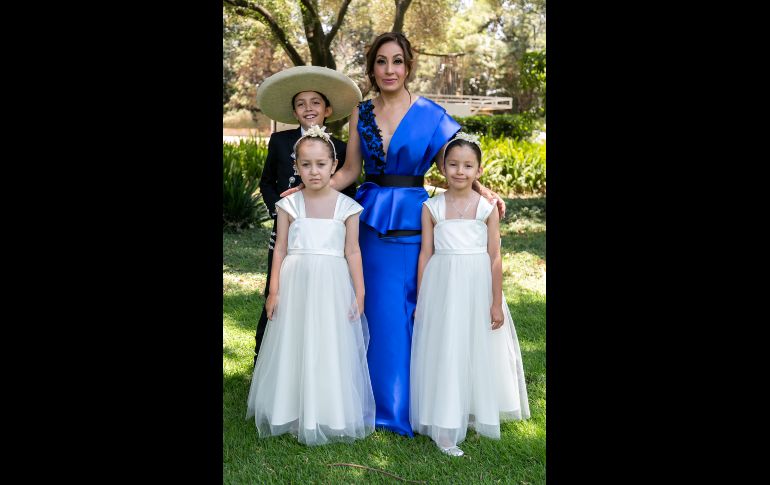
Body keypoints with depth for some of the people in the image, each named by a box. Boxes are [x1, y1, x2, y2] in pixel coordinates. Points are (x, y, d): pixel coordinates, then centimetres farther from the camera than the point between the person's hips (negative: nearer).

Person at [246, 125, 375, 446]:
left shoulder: (346, 206, -1)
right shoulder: (289, 205, 2)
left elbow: (352, 251, 1)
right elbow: (280, 249, 3)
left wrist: (359, 293, -1)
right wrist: (274, 290, -1)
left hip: (333, 285, -1)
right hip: (296, 284, 1)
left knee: (330, 348, 5)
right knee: (294, 346, 7)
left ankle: (330, 416, 20)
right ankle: (293, 414, 22)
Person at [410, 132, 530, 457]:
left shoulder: (487, 208, -1)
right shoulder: (431, 207, 0)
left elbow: (495, 258, -1)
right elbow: (426, 254, 2)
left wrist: (497, 303, -3)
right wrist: (421, 300, 2)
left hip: (477, 285, 0)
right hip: (442, 287, 0)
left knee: (478, 350, 10)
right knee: (444, 353, 2)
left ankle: (476, 414, 30)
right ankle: (443, 429, 9)